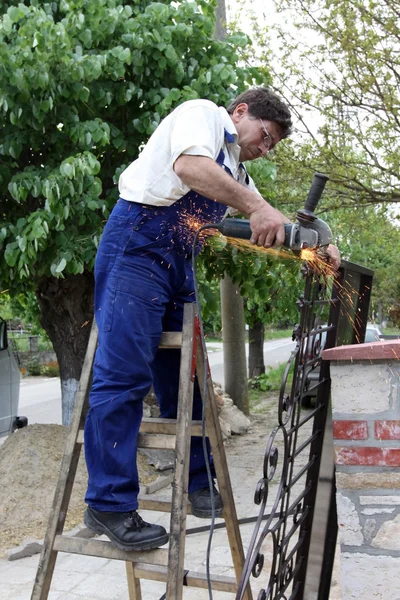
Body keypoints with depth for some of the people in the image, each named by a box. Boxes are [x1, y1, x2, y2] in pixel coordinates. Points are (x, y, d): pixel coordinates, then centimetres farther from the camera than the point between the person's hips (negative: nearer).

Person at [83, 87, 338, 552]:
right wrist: (254, 207, -24)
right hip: (138, 243, -9)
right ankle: (109, 503, -10)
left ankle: (196, 483, 19)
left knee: (184, 376, 9)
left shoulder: (235, 172, 25)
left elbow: (267, 224, 24)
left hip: (177, 263, 9)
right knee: (125, 375, -12)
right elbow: (188, 165, -20)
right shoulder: (202, 114, 1)